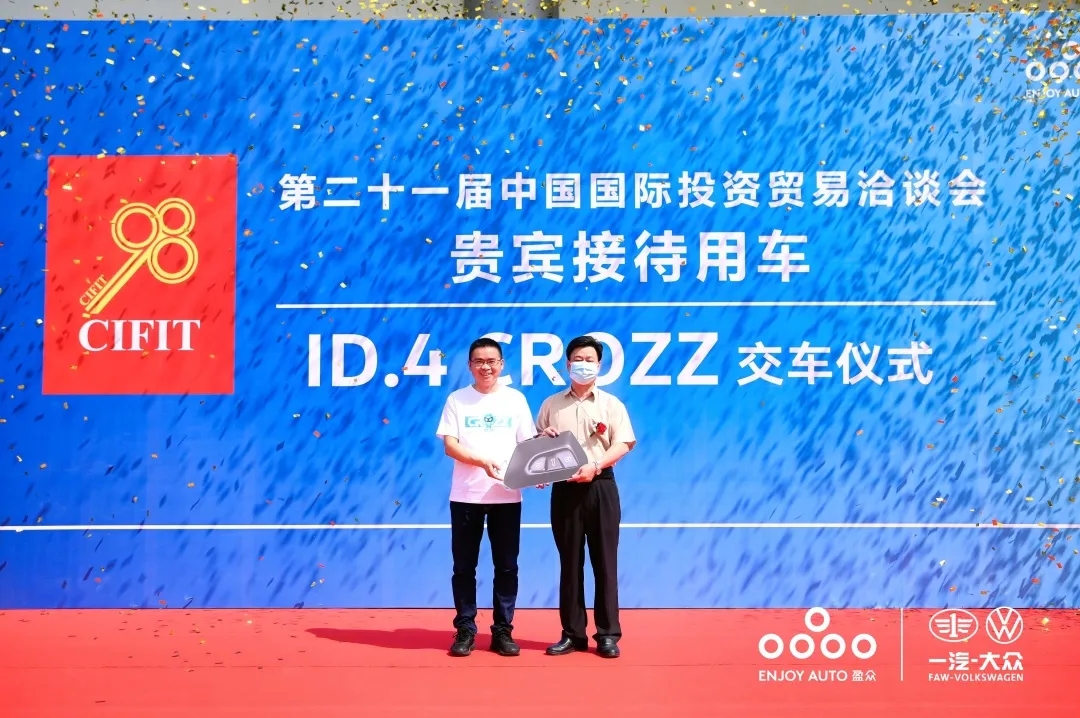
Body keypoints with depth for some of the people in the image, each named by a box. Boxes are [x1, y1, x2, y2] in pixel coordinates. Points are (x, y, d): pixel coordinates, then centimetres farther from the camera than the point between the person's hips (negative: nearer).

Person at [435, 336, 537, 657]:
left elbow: (528, 444, 6)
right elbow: (449, 445, -4)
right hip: (466, 496, -1)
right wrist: (483, 461, -20)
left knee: (506, 566, 5)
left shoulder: (515, 399, 6)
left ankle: (503, 631, 14)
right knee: (464, 566, 4)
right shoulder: (456, 400, 3)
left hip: (507, 496, 1)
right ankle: (465, 630, 14)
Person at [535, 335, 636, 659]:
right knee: (570, 562, 5)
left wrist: (594, 466, -18)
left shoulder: (611, 404, 6)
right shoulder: (551, 405, 11)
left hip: (601, 487, -1)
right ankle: (573, 634, 12)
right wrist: (544, 439, -11)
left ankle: (608, 634, 7)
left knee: (605, 562, 0)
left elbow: (623, 444, -3)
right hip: (565, 488, 2)